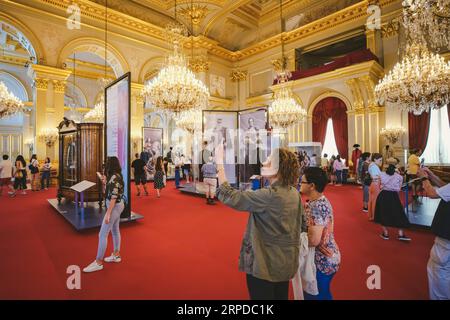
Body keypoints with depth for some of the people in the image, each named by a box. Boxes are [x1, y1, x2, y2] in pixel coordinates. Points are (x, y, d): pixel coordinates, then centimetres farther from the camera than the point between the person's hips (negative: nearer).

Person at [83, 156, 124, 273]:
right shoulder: (116, 176, 7)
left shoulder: (114, 177, -23)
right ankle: (116, 255, 31)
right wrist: (105, 183, 10)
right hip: (117, 205, 10)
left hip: (114, 206, -10)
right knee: (115, 231, 19)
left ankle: (98, 262, 7)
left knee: (102, 234, -3)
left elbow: (114, 197, -25)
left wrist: (108, 214, -24)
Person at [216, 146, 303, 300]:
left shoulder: (269, 195, -27)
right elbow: (297, 227, 8)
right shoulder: (294, 193, -2)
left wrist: (219, 162, -21)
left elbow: (229, 196, -26)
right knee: (281, 297, 24)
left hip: (265, 265, -8)